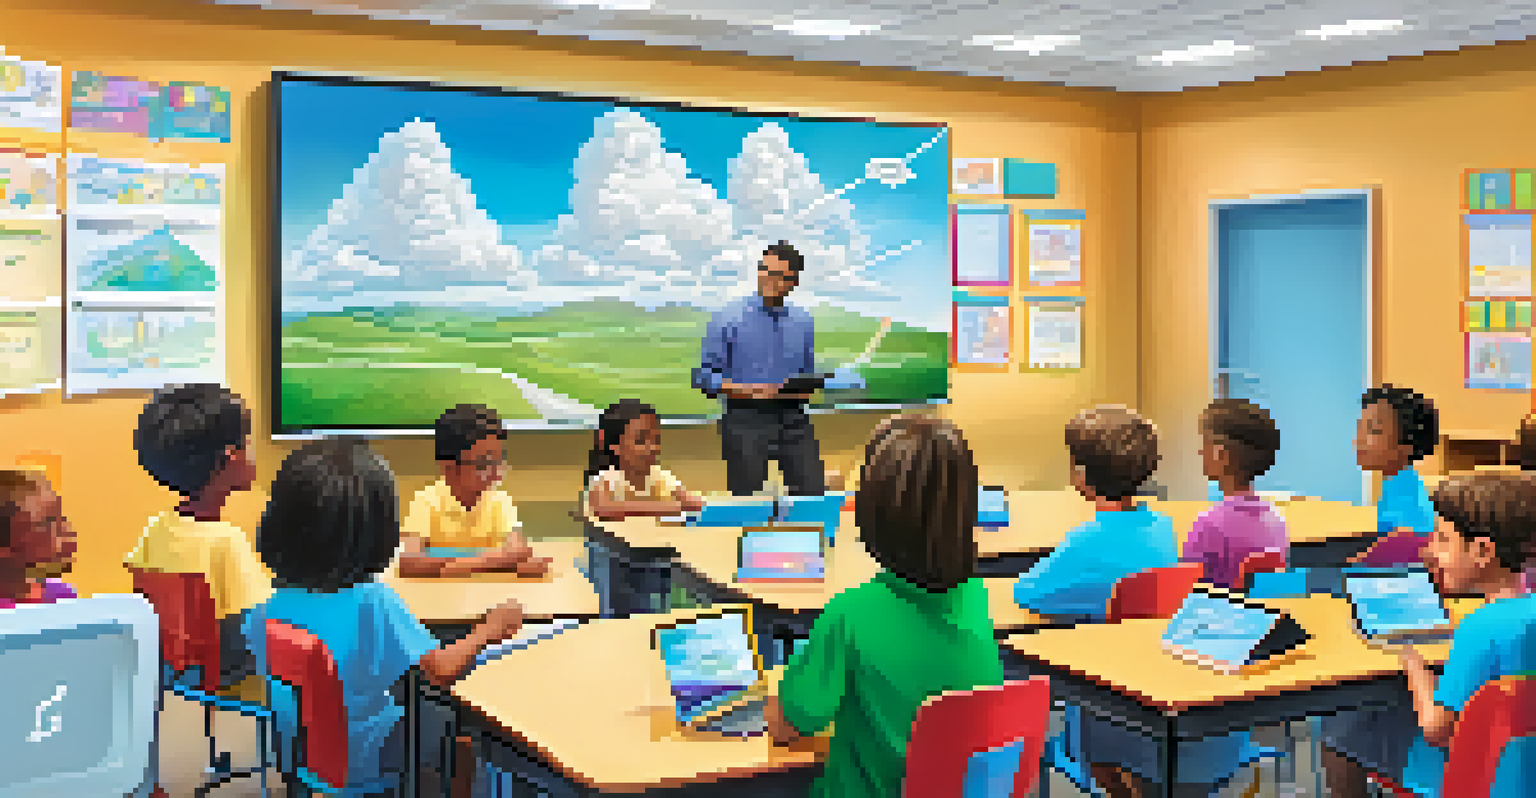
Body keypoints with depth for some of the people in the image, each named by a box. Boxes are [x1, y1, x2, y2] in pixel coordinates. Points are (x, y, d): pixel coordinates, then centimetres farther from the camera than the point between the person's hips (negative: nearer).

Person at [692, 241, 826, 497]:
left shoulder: (803, 322, 12)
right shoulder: (729, 319, -1)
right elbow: (703, 376, -3)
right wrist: (746, 389, -16)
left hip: (794, 420, 3)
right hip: (746, 419, -3)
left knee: (815, 493, -4)